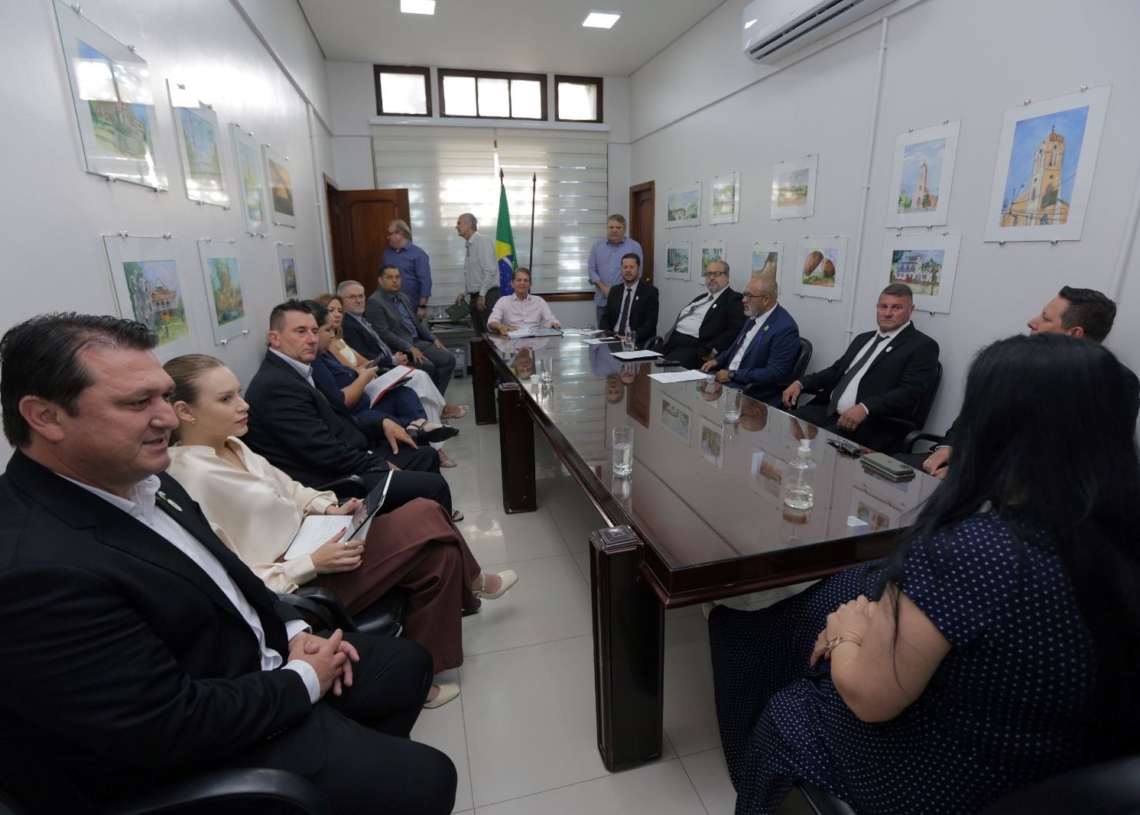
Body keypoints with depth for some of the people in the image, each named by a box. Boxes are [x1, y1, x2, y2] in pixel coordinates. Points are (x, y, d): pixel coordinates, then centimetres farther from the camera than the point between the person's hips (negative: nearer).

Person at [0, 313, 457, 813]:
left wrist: (292, 632, -1)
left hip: (254, 655, 8)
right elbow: (171, 724, -28)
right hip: (201, 752, -8)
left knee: (408, 663, 17)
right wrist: (304, 681, -14)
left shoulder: (138, 478, -4)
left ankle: (359, 756, 39)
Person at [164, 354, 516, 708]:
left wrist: (329, 508, -1)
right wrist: (313, 564, -24)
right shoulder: (195, 478, -22)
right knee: (437, 548, -16)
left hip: (307, 538, 9)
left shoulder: (229, 446, 3)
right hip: (300, 585, -8)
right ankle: (470, 583, 15)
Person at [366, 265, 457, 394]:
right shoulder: (374, 302, -9)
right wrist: (410, 348, -24)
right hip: (398, 349, -8)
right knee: (428, 366, -28)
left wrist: (433, 339, 9)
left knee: (449, 358, -7)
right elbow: (384, 333, -18)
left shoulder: (403, 297, 18)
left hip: (416, 342, 8)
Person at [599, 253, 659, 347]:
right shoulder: (614, 290, 14)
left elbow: (650, 322, -9)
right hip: (613, 338, 4)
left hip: (637, 341, -3)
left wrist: (631, 338, -22)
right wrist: (604, 334, -9)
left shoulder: (650, 291, -1)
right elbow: (606, 317, 13)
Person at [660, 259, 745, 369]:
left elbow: (736, 330, -11)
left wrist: (713, 351, -20)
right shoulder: (700, 298, 28)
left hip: (694, 348, -8)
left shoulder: (734, 299, 2)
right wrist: (668, 339, 6)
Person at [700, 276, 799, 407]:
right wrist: (717, 360, 4)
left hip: (753, 391, -8)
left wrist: (733, 374, -20)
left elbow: (774, 374, -22)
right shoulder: (755, 315, 7)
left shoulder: (786, 328, -19)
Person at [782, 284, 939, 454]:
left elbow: (909, 392, -12)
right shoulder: (864, 338, 23)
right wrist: (801, 383, 3)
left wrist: (865, 408, -28)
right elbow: (836, 370, 22)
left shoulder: (923, 346, 0)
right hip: (829, 412, 7)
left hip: (872, 425, -6)